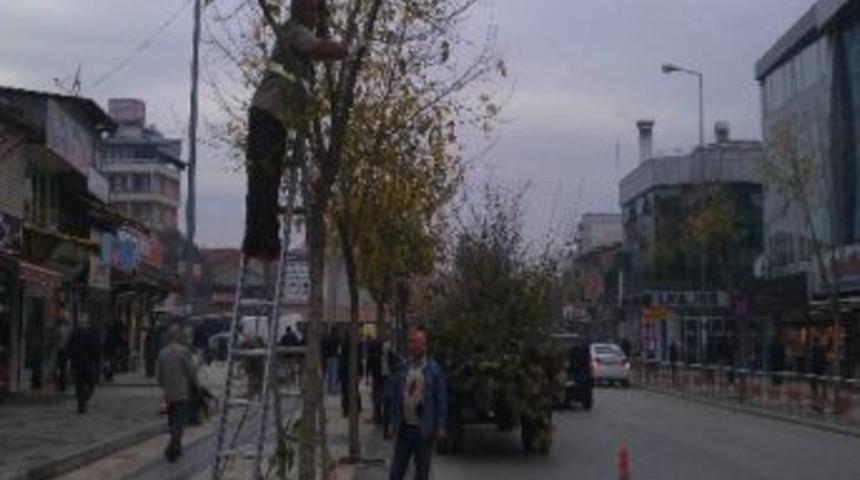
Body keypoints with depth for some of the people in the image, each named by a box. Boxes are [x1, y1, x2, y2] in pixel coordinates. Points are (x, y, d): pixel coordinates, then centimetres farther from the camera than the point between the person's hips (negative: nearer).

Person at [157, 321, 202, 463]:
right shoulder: (183, 351, -13)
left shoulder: (162, 353, 5)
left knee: (173, 423, 16)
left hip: (169, 394, 6)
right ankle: (171, 449, -14)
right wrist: (197, 386, 4)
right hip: (183, 394, -6)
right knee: (179, 424, -4)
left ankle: (176, 448, 25)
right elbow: (191, 372, -10)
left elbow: (160, 375, 11)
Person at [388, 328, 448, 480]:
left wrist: (440, 427, -9)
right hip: (405, 427, 3)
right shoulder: (404, 368, 5)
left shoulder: (434, 369, -6)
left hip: (424, 430, -3)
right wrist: (396, 421, 7)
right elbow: (398, 397, 10)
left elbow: (442, 399, -6)